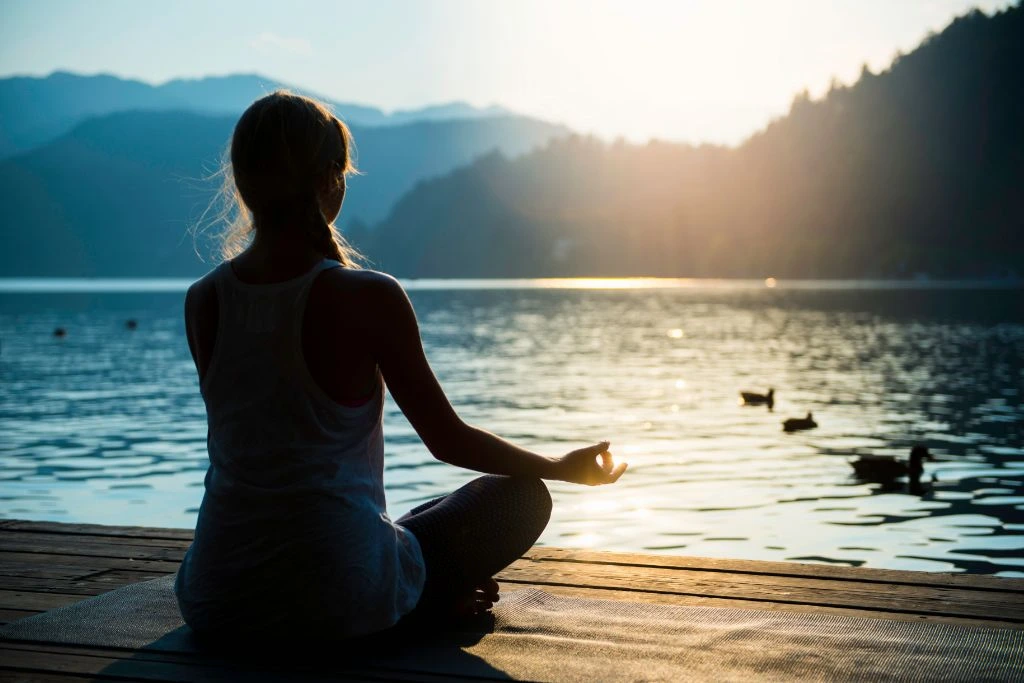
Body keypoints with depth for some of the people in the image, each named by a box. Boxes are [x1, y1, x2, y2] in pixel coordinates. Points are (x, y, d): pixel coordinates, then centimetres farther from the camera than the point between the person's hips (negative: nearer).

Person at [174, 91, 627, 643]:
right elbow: (448, 440, -3)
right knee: (522, 495, 17)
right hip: (339, 600, -3)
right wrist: (565, 467, 11)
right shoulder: (368, 298, -14)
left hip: (214, 603, 3)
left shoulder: (202, 302, -2)